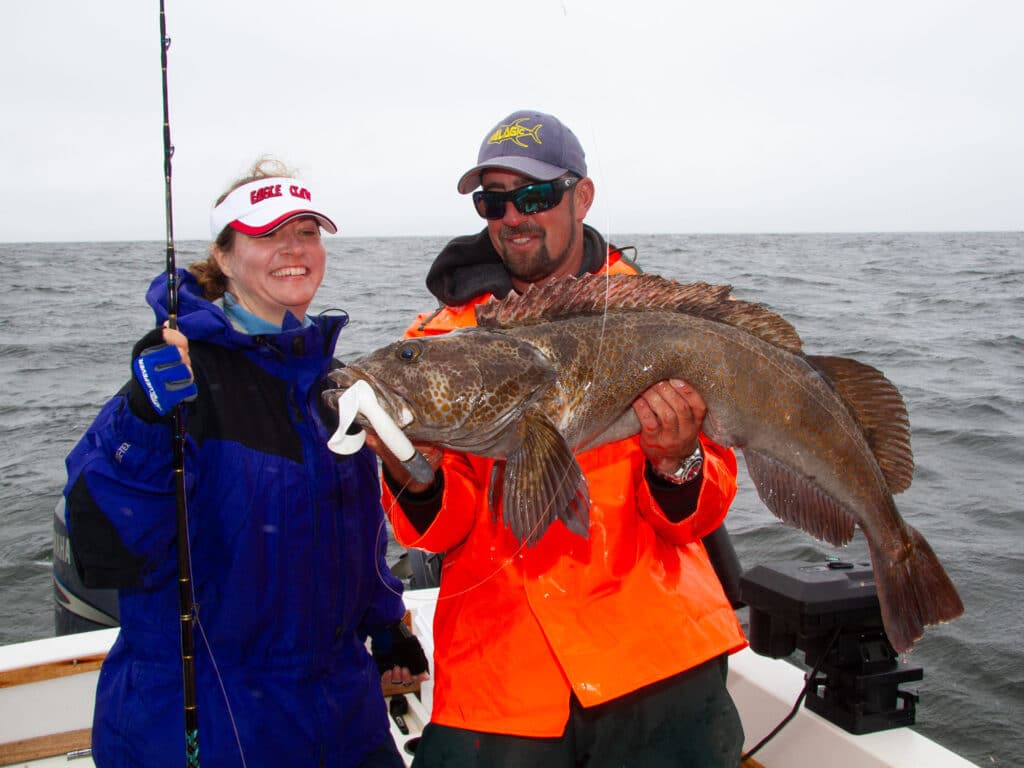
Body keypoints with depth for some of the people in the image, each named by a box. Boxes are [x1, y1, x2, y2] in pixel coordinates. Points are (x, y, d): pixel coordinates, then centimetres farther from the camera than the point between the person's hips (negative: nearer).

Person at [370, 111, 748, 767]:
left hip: (656, 653, 0)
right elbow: (443, 527, 0)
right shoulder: (441, 335, 5)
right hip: (499, 671, 1)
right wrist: (415, 480, -21)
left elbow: (702, 516, 1)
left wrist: (675, 464, -20)